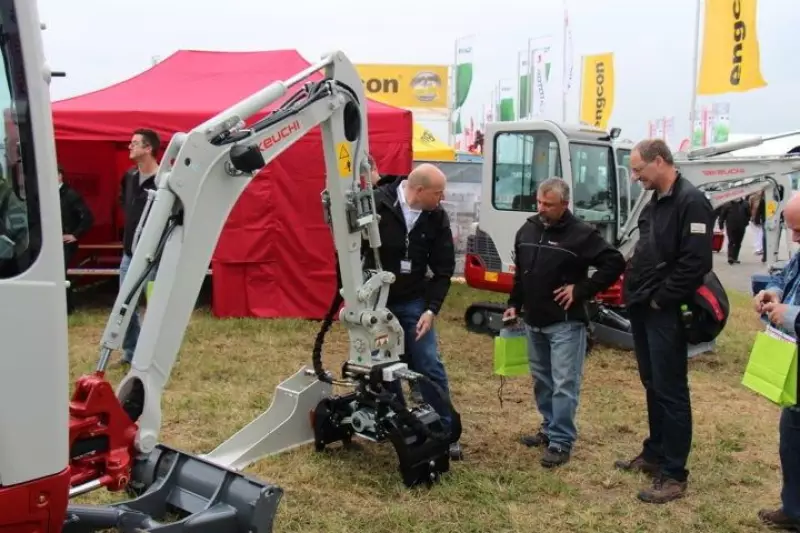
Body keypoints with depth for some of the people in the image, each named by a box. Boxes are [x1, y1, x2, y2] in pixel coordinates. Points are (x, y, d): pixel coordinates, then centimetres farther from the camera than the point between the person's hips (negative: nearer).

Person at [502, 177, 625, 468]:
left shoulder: (581, 233, -12)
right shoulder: (527, 230, 8)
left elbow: (615, 263, -13)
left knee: (564, 384, -4)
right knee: (541, 380, 16)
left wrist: (581, 290, -15)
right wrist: (514, 304, 13)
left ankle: (561, 441, 3)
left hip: (565, 323, -7)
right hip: (533, 321, 7)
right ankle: (550, 428, 30)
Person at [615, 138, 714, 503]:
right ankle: (654, 454, 30)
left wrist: (661, 300, -17)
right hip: (643, 310, 9)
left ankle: (674, 475, 6)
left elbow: (696, 262, -23)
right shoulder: (655, 202, 14)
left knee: (671, 391, -2)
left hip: (665, 313, -9)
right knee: (652, 386, 17)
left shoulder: (691, 202, -15)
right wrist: (637, 292, 10)